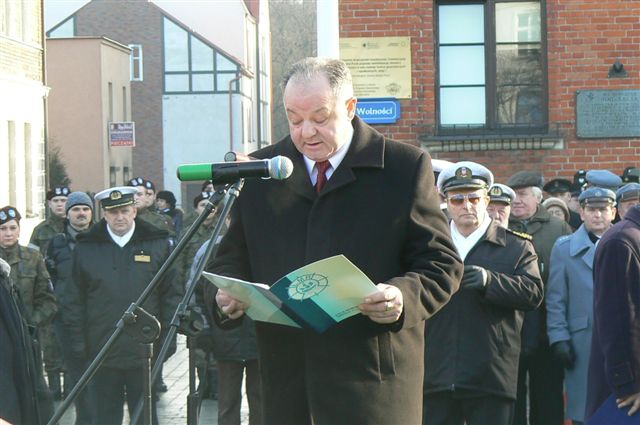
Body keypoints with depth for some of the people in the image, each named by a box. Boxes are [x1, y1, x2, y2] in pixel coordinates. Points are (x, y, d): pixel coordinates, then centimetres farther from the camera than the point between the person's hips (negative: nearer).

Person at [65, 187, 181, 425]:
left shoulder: (158, 244, 3)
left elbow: (171, 294, 4)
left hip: (144, 351, 0)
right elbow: (74, 301, 6)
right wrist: (78, 342, 0)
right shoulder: (86, 248, 3)